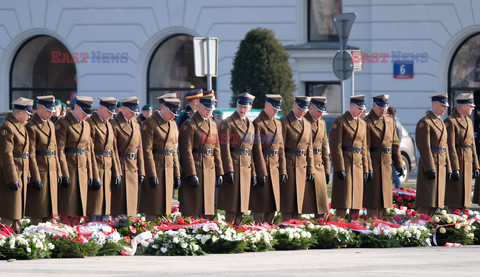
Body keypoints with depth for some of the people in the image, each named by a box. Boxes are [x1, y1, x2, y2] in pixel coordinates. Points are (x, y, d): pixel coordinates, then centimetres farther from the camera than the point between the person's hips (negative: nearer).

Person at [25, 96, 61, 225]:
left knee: (48, 211, 9)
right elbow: (31, 155, -14)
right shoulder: (31, 127, -11)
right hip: (39, 171, -8)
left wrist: (58, 173, 14)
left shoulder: (51, 125, 14)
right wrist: (35, 179, -17)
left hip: (52, 172, 8)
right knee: (37, 214, -5)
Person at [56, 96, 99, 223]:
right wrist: (64, 174, -17)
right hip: (68, 169, -7)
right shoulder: (63, 124, -6)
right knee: (67, 209, -8)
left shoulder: (86, 126, 16)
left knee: (78, 210, 6)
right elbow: (59, 150, -11)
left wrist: (90, 175, 13)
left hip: (82, 170, 7)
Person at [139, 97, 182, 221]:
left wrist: (177, 175, 14)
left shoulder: (173, 124, 15)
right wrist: (152, 175, -18)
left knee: (164, 209, 7)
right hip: (154, 169, -7)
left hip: (169, 170, 7)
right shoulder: (150, 123, -8)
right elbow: (147, 151, -13)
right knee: (152, 211, -6)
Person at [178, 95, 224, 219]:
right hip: (195, 169, -7)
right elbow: (186, 151, -13)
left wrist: (219, 173, 14)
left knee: (207, 212, 7)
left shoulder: (213, 124, 17)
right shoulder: (189, 125, -7)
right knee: (192, 212, -8)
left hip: (210, 170, 7)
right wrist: (191, 175, -19)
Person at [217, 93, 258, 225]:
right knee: (232, 205, -8)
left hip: (246, 168, 6)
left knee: (242, 204, 6)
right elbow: (224, 148, -10)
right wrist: (229, 170, -17)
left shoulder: (250, 125, 18)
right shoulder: (227, 123, -4)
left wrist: (253, 173, 14)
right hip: (233, 166, -6)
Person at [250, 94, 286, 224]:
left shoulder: (278, 123, 15)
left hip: (274, 168, 7)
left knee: (273, 206, 8)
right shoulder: (258, 123, -9)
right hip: (262, 166, -7)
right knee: (261, 206, -5)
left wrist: (282, 170, 10)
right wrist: (261, 173, -16)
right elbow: (257, 150, -13)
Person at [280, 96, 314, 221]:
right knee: (288, 200, -5)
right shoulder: (284, 122, -5)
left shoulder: (307, 124, 15)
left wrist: (310, 169, 11)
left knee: (298, 201, 7)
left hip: (302, 166, 6)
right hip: (288, 164, -6)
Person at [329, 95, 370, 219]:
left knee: (356, 199, 5)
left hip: (358, 165, 7)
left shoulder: (362, 124, 16)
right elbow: (335, 147, -11)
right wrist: (339, 168, -16)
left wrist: (366, 169, 12)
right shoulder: (340, 122, -6)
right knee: (343, 199, -10)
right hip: (345, 164, -7)